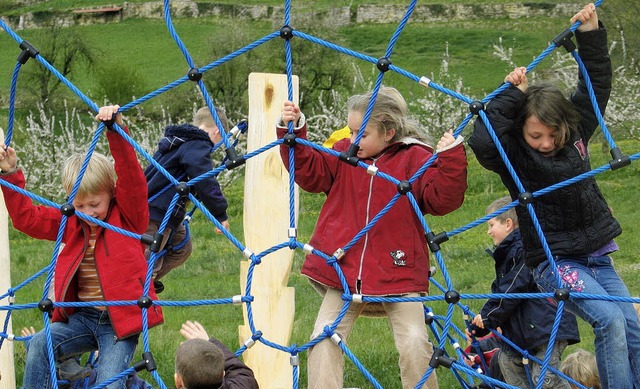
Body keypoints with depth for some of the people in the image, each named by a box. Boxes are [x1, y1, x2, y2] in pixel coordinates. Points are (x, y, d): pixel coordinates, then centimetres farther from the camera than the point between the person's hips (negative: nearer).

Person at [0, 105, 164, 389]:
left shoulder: (128, 216, -3)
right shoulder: (71, 224, 10)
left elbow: (131, 177, -19)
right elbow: (26, 217, 10)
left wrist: (117, 133, -32)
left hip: (121, 320, -4)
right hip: (83, 318, 5)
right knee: (39, 345, -22)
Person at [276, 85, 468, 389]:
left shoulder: (415, 159, -3)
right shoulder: (343, 154, 8)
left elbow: (442, 199, -11)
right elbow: (310, 172, 6)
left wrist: (451, 159, -24)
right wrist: (293, 132, -5)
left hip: (398, 272, -3)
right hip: (342, 273, 3)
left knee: (414, 344, -9)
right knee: (323, 340, -6)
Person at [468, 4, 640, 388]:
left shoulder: (577, 134, 3)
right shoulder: (515, 155, -10)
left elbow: (597, 83, 8)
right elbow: (482, 141, -30)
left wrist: (591, 34, -2)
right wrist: (513, 94, -24)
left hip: (598, 257, 6)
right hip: (555, 262, -6)